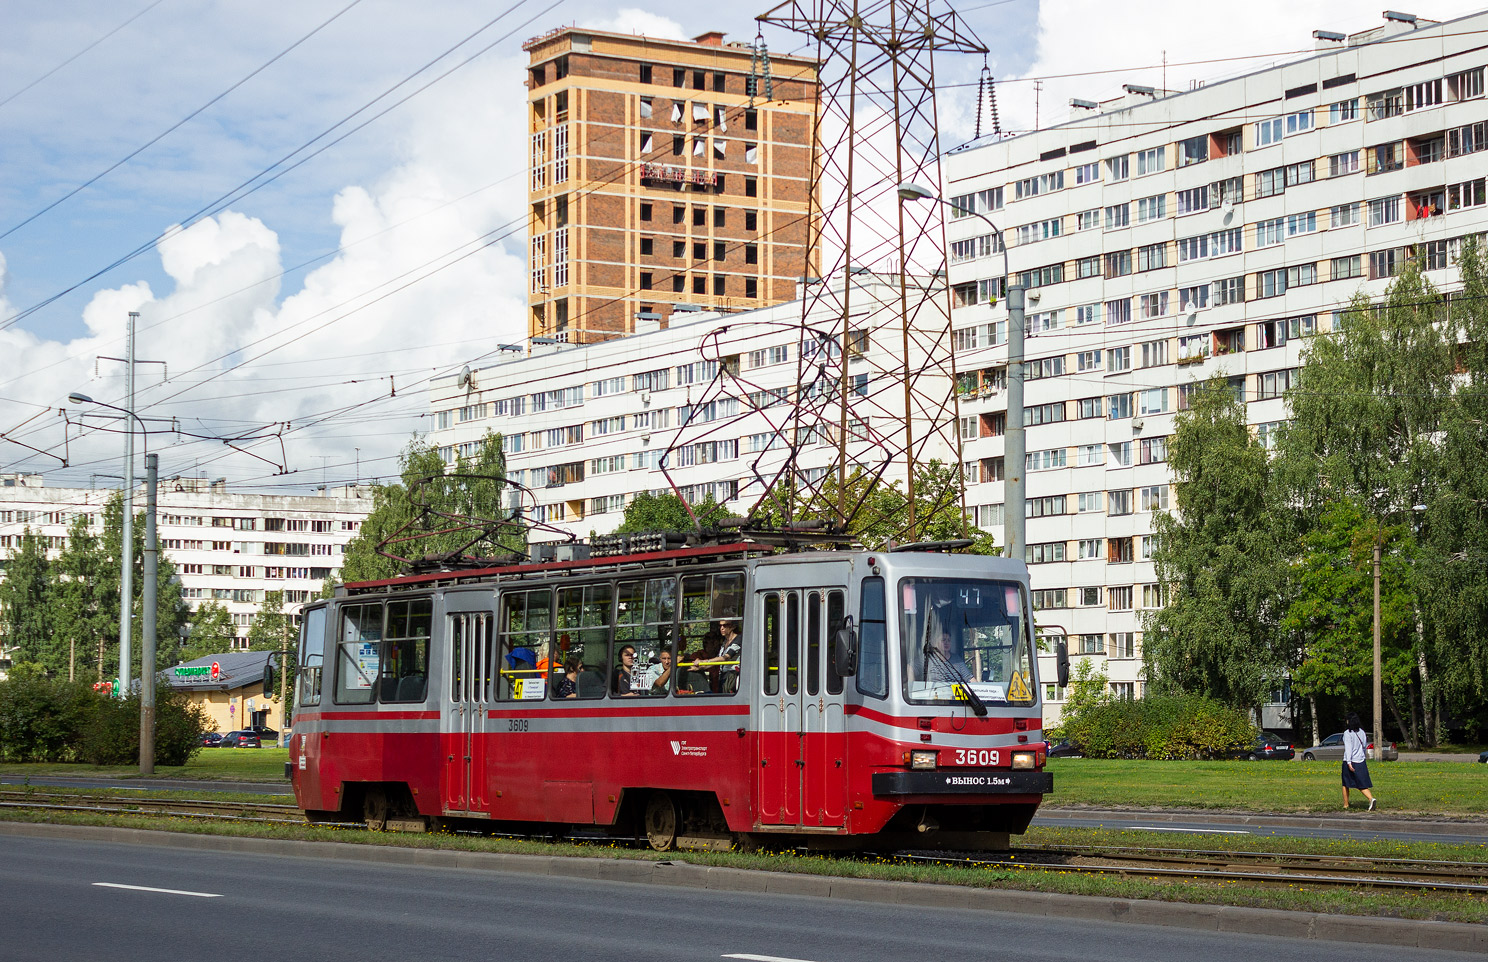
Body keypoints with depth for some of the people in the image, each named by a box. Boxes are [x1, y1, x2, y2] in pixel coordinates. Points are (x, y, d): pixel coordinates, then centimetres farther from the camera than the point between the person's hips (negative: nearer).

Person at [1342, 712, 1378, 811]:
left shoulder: (1347, 733, -13)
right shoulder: (1362, 732, 5)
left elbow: (1348, 748, -19)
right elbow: (1364, 746, 14)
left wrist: (1349, 762, -23)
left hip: (1350, 762, -5)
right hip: (1361, 761, 5)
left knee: (1345, 784, 13)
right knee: (1362, 785, 5)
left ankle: (1346, 804, 21)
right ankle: (1371, 799, -19)